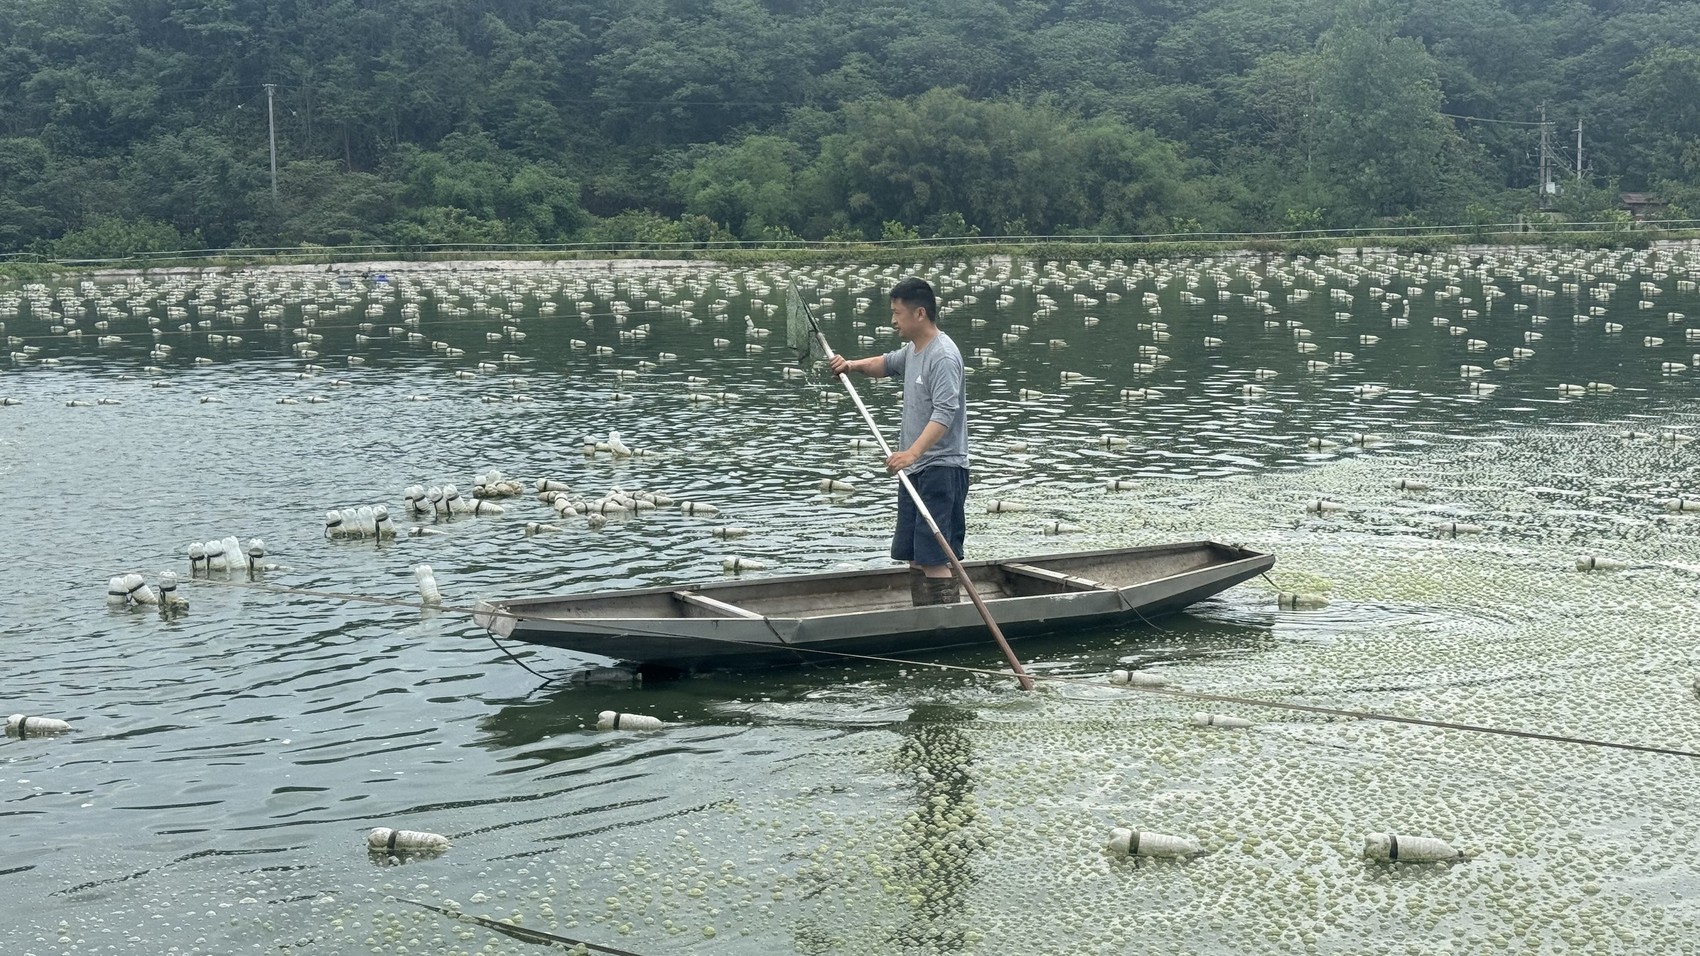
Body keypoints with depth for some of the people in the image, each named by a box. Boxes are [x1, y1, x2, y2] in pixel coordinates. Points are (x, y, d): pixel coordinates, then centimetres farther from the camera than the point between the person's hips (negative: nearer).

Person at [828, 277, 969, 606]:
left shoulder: (943, 355, -17)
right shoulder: (913, 350, 15)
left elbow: (945, 413, -28)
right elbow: (887, 363, 37)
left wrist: (912, 452, -40)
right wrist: (853, 365, 17)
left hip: (941, 467, -10)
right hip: (915, 468, 10)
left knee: (935, 558, -15)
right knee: (916, 557, 14)